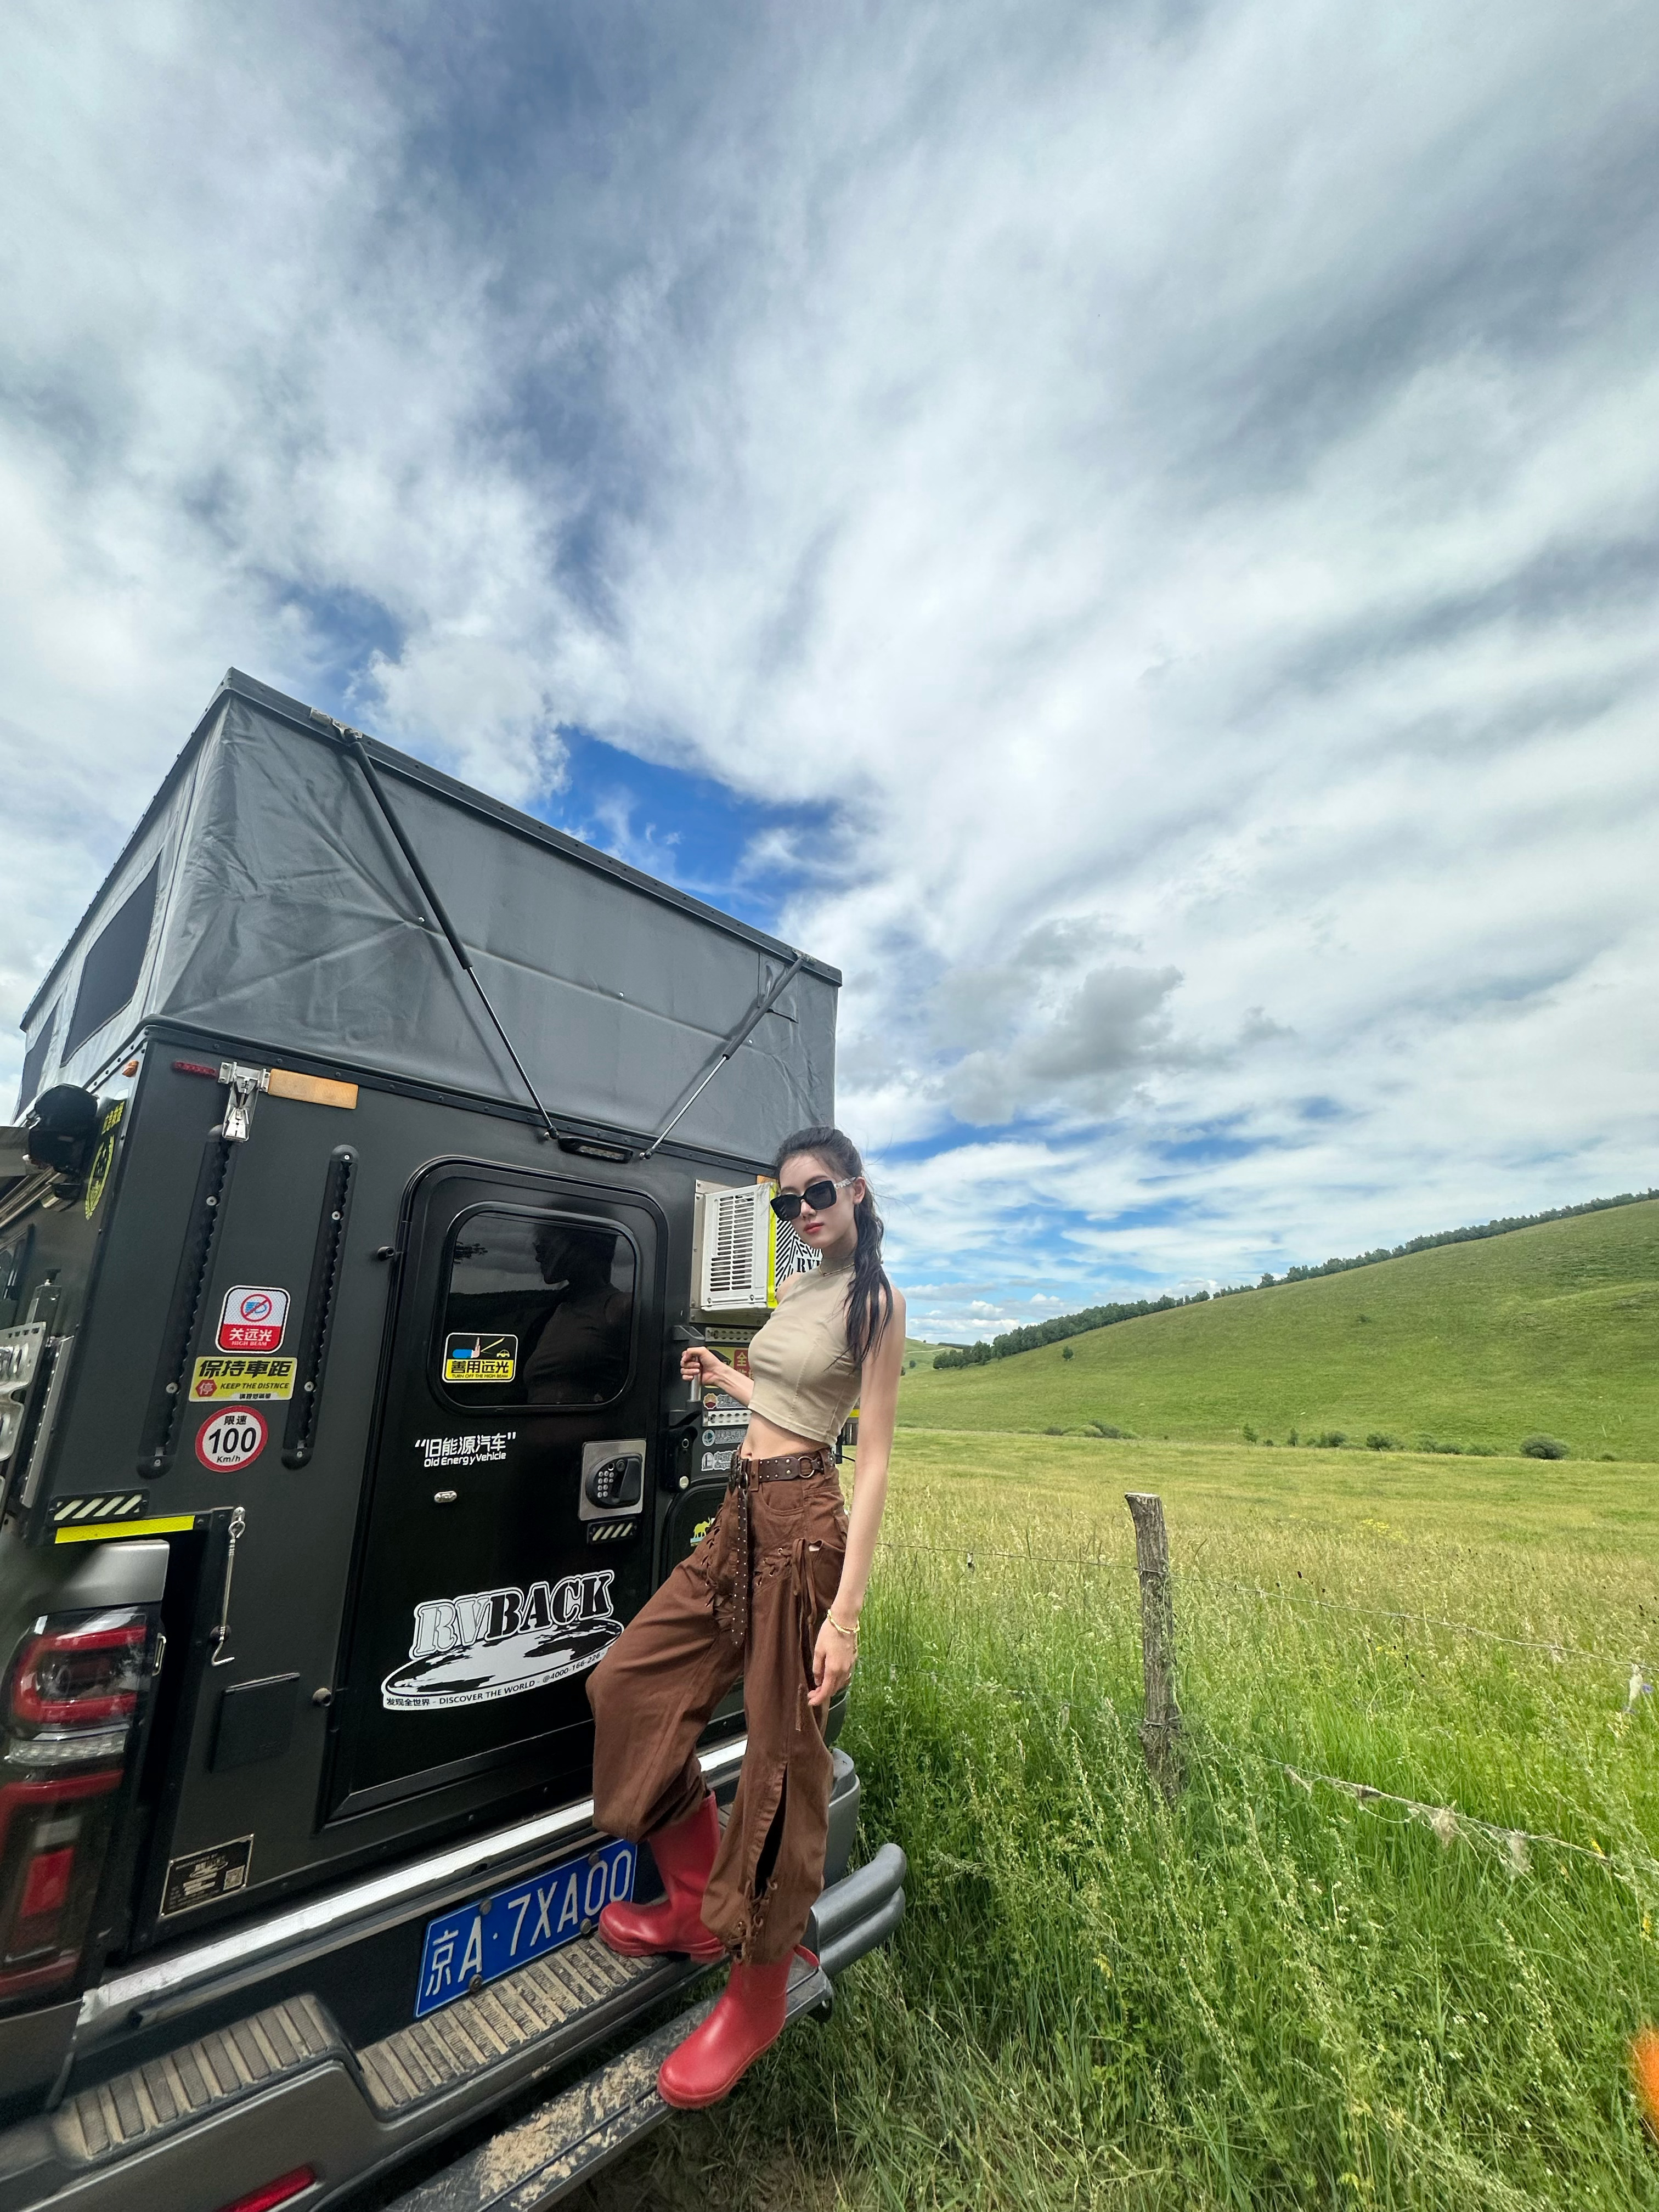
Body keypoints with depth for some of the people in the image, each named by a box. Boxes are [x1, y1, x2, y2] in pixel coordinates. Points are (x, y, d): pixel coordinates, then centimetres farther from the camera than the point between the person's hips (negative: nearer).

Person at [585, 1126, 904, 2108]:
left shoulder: (877, 1301, -12)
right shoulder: (799, 1287, 10)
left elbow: (874, 1459, -15)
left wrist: (847, 1608, -18)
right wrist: (725, 1378, 27)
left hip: (802, 1526, -8)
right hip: (740, 1517, 9)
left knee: (783, 1755, 6)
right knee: (630, 1681, 14)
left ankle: (758, 1999, 31)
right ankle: (698, 1906, 34)